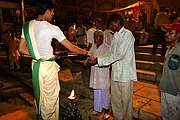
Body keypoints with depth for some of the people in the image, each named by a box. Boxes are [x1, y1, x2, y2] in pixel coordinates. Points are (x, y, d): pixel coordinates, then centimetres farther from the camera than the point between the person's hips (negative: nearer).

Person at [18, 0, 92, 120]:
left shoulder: (27, 26, 1)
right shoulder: (52, 28, -14)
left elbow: (22, 49, 5)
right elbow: (71, 47, -11)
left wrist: (36, 54, 12)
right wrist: (86, 52, 1)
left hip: (35, 65, 6)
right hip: (48, 66, -6)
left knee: (39, 93, 22)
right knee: (51, 96, 12)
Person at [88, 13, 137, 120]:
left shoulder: (127, 35, -12)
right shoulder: (115, 36, 14)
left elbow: (119, 55, -21)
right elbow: (110, 53, 12)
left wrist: (99, 60, -19)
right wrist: (96, 58, -1)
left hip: (125, 74, -7)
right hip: (115, 73, 8)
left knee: (126, 101, 7)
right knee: (115, 100, 17)